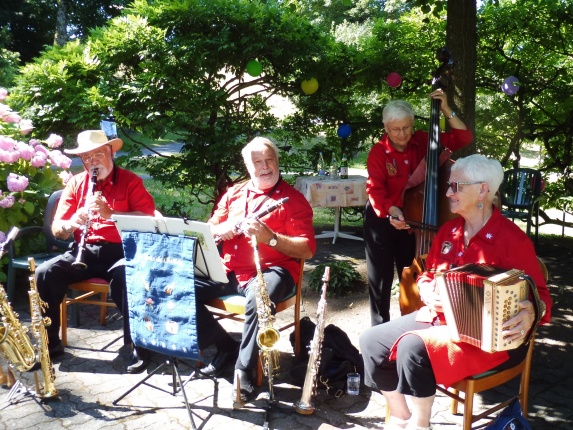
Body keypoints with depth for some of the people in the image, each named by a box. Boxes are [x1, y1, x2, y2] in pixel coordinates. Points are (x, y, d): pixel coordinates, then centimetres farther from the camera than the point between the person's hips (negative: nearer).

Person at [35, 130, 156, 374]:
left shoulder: (130, 181, 2)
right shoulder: (75, 184, 12)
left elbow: (149, 219, -12)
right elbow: (57, 229, 8)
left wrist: (110, 213, -24)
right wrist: (73, 223, -17)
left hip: (120, 251, -4)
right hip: (84, 251, 4)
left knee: (125, 276, -36)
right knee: (44, 273, -21)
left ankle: (138, 346, -22)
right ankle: (49, 342, -4)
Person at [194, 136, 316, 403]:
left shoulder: (293, 198, 2)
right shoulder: (233, 194, 17)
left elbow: (308, 250, -7)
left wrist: (270, 237, -21)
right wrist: (221, 229, -6)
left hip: (269, 270, -5)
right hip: (227, 270, 6)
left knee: (258, 297, -38)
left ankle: (244, 371, -21)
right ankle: (225, 346, 2)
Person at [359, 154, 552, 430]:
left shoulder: (512, 239, -14)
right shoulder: (449, 230, 8)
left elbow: (539, 294, -12)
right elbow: (427, 276, 17)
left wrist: (530, 314, -35)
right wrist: (427, 293, -6)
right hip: (439, 317, 8)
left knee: (413, 347, -32)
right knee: (372, 340, -4)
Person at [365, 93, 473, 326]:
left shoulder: (423, 141, -4)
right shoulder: (378, 152, -14)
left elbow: (463, 138, -2)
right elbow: (376, 190, -23)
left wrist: (446, 110, -13)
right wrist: (393, 211, -41)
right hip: (382, 221, -3)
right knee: (381, 279, 5)